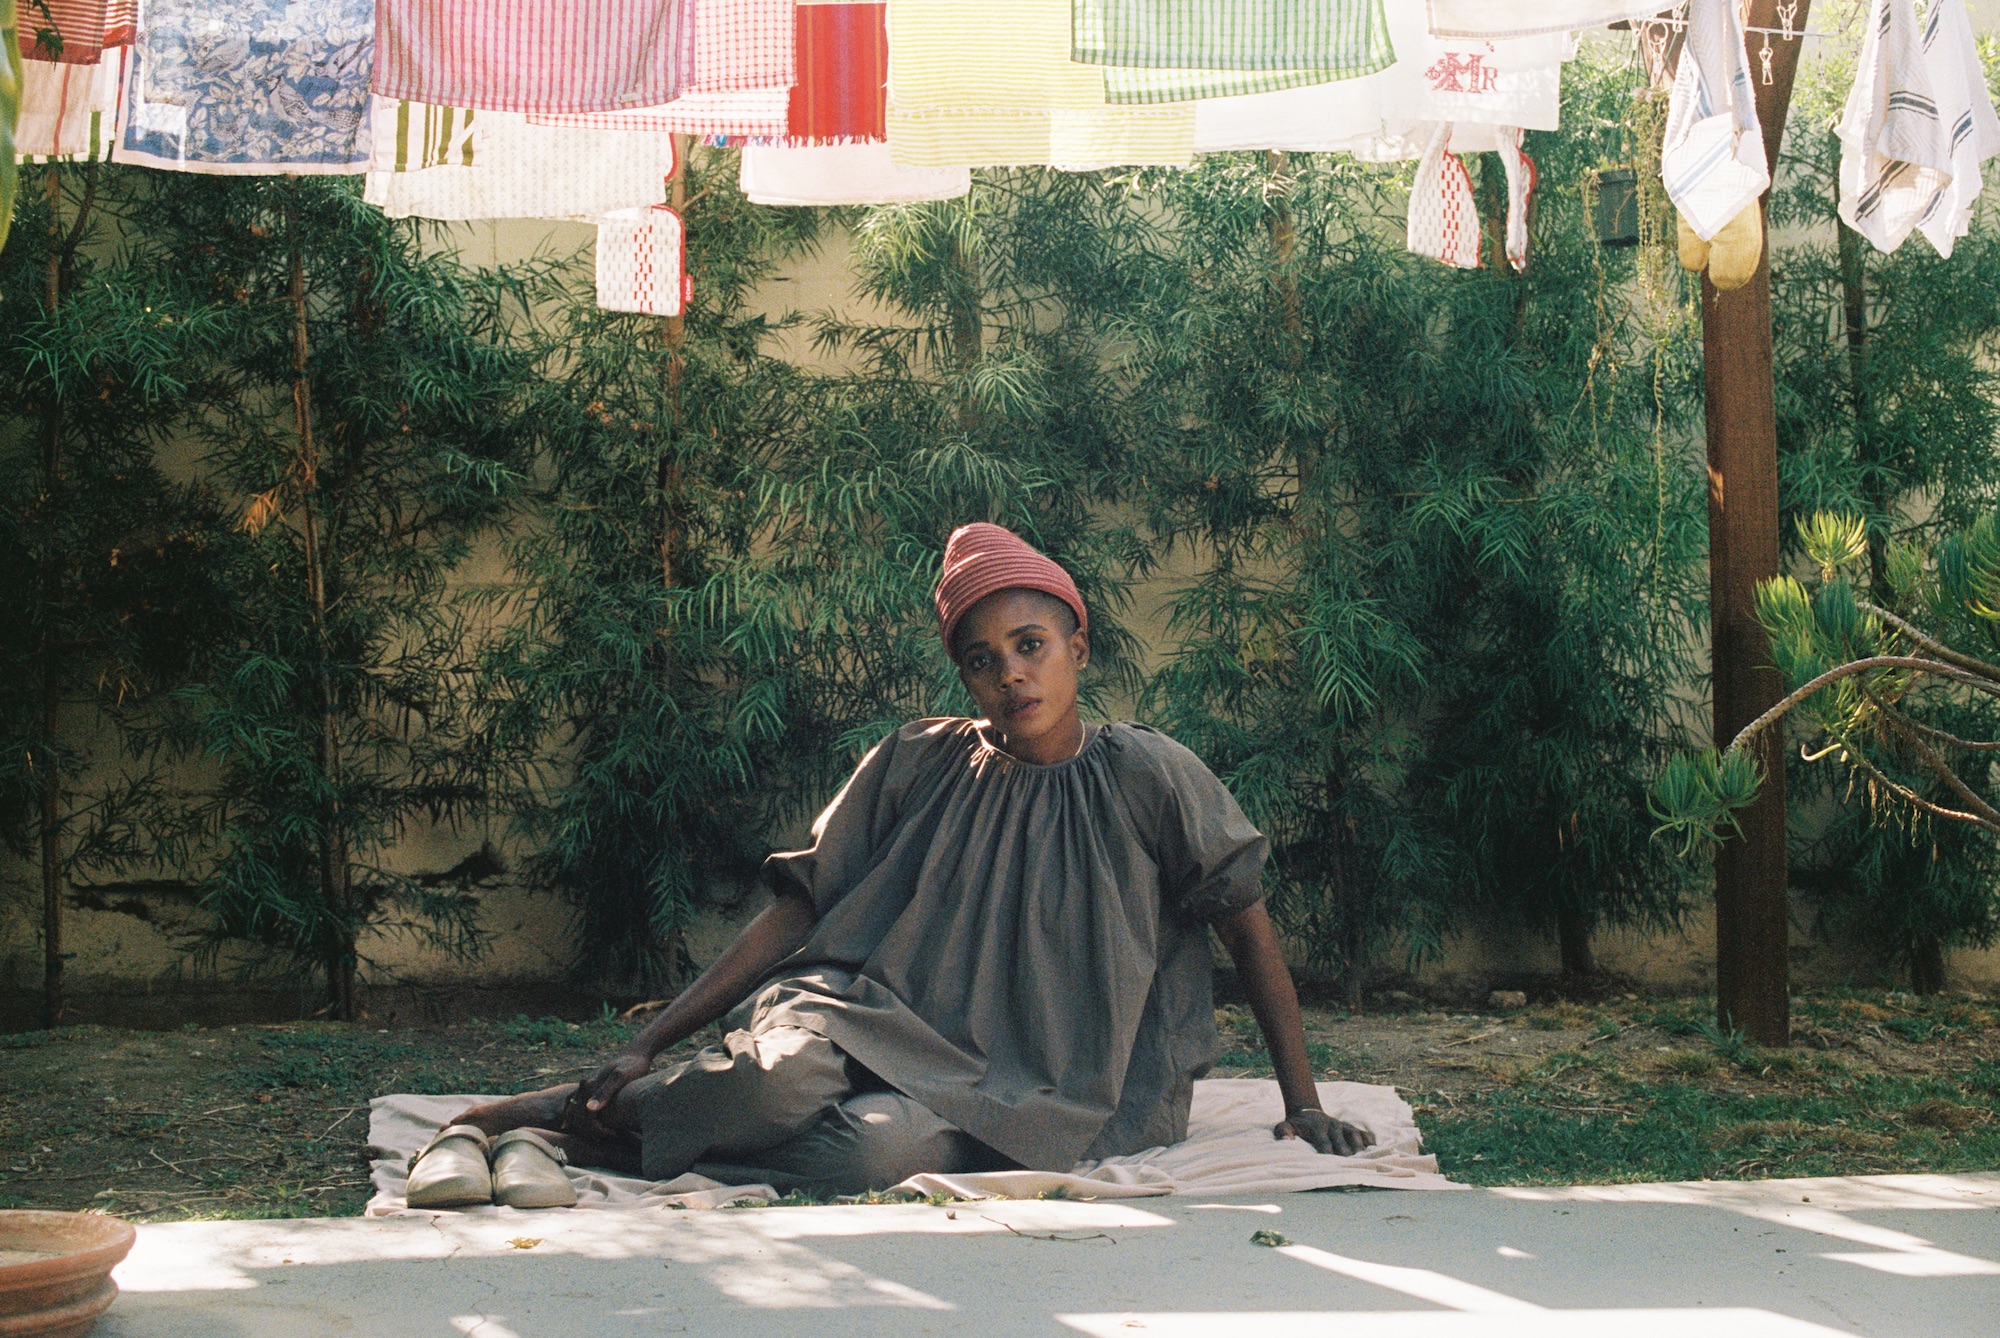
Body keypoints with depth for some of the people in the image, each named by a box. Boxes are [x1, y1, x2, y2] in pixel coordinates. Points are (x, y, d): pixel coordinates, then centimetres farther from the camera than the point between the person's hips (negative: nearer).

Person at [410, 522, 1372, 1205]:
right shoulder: (917, 764, 7)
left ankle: (596, 1132, -19)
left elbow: (1248, 925, 8)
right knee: (780, 1078, -37)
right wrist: (647, 1044, -1)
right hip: (879, 1023, 1)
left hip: (1022, 1093, -1)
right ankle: (548, 1109, -14)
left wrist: (1302, 1104, 5)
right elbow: (797, 911, 6)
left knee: (875, 1146, -36)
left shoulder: (1147, 778, 1)